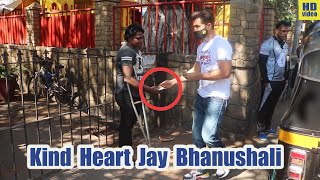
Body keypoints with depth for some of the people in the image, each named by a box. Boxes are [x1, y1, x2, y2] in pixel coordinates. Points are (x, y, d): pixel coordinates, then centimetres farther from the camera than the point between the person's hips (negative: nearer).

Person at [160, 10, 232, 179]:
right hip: (202, 96, 8)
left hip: (217, 97, -8)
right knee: (197, 135, 10)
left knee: (209, 135, -10)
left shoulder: (221, 43, -14)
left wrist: (198, 76, -20)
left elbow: (225, 72, -23)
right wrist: (174, 81, 12)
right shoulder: (201, 47, 13)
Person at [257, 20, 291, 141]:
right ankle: (260, 130, 12)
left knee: (272, 106, 15)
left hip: (280, 81, 7)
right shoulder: (268, 44, -13)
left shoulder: (285, 45, 11)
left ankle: (267, 127, 28)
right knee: (264, 106, 1)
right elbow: (262, 63, -16)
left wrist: (285, 78, 17)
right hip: (270, 81, -7)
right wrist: (265, 81, -19)